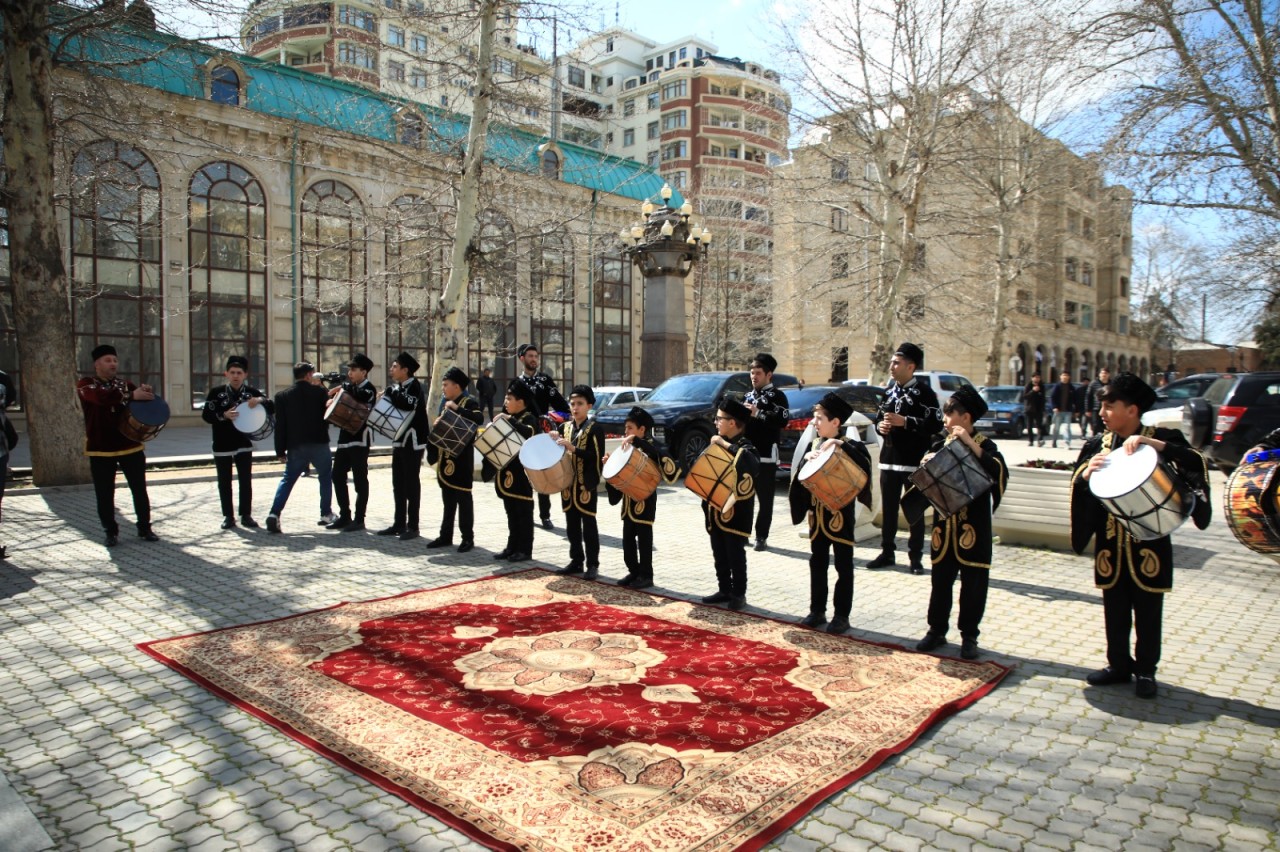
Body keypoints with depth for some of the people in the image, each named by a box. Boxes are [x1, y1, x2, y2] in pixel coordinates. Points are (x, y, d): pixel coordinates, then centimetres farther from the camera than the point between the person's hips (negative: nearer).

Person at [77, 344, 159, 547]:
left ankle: (145, 528, 17)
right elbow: (101, 397, -25)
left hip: (131, 446, 3)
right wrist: (131, 396, -36)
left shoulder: (126, 384, 9)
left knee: (140, 490, 6)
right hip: (101, 450, -3)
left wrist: (146, 392, -18)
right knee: (105, 495, 4)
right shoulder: (86, 385, -3)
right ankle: (111, 532, 17)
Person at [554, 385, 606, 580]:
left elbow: (597, 456, -17)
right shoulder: (565, 427, 10)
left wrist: (574, 449, -25)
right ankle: (576, 561, 22)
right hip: (568, 484, 6)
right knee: (572, 525, 12)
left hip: (586, 486, -6)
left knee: (588, 525, 0)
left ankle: (592, 565, 8)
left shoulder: (595, 429, -8)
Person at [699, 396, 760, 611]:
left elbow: (753, 467, -35)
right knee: (719, 555, 15)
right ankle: (724, 590, 27)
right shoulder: (719, 445, 9)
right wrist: (707, 504, 1)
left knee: (736, 556, 2)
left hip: (735, 513, -7)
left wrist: (726, 445, -33)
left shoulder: (744, 448, -13)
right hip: (716, 511, 7)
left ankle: (739, 594, 13)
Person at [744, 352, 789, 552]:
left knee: (765, 498, 1)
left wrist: (758, 414, -22)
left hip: (766, 455, -6)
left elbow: (782, 421, -18)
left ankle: (761, 537, 7)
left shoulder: (777, 396, -2)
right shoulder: (748, 395, 18)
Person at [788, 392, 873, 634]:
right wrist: (806, 458, -17)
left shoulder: (849, 445, -9)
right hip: (817, 515, 5)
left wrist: (841, 445, -33)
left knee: (843, 567, 5)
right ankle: (817, 611, 24)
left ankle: (841, 615, 14)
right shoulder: (813, 444, 7)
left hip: (841, 515, -5)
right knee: (817, 565, 13)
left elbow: (865, 465, -27)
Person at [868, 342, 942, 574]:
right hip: (889, 460, 6)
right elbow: (879, 417, 20)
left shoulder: (924, 392, -7)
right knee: (888, 509, 11)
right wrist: (880, 426, -3)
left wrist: (905, 422, -21)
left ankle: (915, 557, 12)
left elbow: (935, 424, -14)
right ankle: (887, 553, 21)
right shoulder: (889, 390, 12)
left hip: (914, 462, -6)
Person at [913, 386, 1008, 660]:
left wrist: (971, 444, -28)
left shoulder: (984, 445, -6)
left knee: (973, 584, 6)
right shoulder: (941, 443, 6)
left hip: (973, 527, -4)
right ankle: (937, 630, 24)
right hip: (944, 525, 4)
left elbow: (998, 472, -24)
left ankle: (969, 637, 18)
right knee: (940, 580, 11)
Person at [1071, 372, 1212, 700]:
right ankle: (1118, 664, 27)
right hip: (1111, 543, 3)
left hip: (1148, 541, -3)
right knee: (1114, 610, 13)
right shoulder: (1097, 444, 3)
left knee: (1147, 611, 8)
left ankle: (1145, 670, 23)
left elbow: (1195, 461, -22)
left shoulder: (1161, 438, -6)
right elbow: (1077, 485, 1)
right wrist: (1086, 474, -21)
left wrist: (1150, 443, -32)